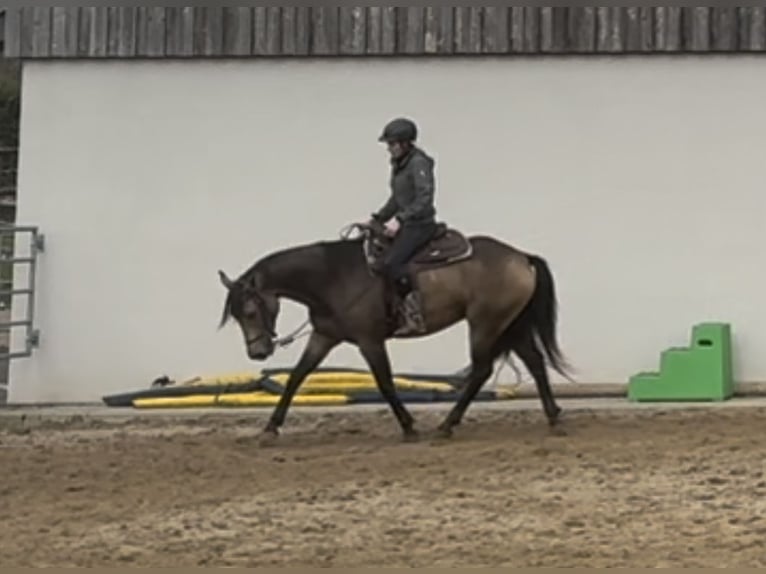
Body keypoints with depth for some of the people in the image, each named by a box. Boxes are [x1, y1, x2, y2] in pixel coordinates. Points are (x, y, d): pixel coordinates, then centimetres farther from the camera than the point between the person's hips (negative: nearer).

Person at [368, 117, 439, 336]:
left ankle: (414, 316, -23)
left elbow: (424, 198, -23)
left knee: (389, 264, -25)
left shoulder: (419, 163, -15)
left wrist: (399, 219, -27)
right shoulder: (399, 164, 13)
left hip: (420, 225, -10)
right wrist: (378, 219, 15)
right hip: (405, 224, 10)